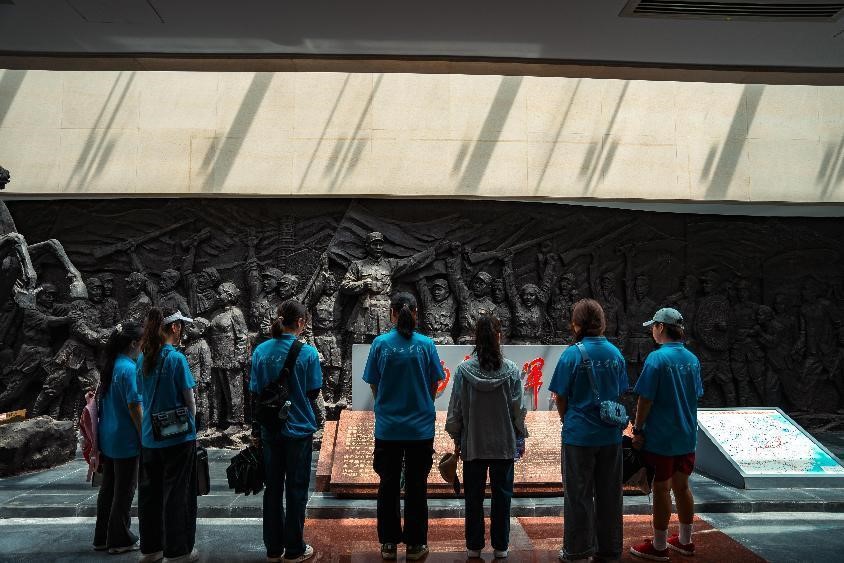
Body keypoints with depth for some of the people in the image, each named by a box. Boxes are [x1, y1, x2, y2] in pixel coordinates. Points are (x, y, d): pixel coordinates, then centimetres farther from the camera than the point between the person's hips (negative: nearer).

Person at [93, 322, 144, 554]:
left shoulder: (111, 366, 8)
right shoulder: (128, 369, -19)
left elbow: (101, 399, 16)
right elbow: (134, 407, -19)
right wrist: (144, 436, -10)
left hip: (107, 438, 8)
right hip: (125, 440, -8)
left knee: (108, 488, 16)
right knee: (125, 490, 3)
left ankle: (102, 537, 26)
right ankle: (120, 540, 13)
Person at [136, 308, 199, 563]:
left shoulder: (143, 358, 4)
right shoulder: (176, 358, -15)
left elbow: (143, 395, 11)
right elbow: (189, 400, -10)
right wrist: (191, 424, 6)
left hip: (150, 437, 6)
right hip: (177, 436, -6)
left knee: (150, 493, 15)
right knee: (177, 494, 5)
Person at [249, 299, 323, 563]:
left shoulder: (261, 351, -3)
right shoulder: (307, 353, -14)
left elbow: (255, 394, 1)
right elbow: (313, 393, -7)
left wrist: (256, 430, 9)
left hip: (270, 430, 4)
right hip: (299, 429, -3)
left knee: (273, 487, 15)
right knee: (296, 489, 9)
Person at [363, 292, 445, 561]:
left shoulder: (380, 344, -8)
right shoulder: (426, 344, -7)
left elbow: (374, 385, -1)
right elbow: (433, 386, 0)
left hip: (387, 427, 0)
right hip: (421, 427, 0)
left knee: (388, 485, 13)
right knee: (416, 486, 12)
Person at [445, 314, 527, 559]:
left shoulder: (464, 370, -9)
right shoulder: (511, 370, -9)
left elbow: (456, 408, -3)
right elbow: (518, 408, -3)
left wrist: (457, 438, 9)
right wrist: (521, 438, 9)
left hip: (473, 443, 0)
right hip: (504, 443, 0)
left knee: (474, 496, 11)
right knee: (501, 495, 11)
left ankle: (474, 546, 21)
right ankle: (500, 546, 20)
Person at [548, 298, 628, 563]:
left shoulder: (572, 354, -14)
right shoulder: (616, 353, -1)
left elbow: (560, 397, -7)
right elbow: (620, 393, 7)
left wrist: (567, 421, 10)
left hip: (579, 434, -4)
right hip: (611, 434, 4)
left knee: (579, 495, 8)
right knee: (609, 494, 15)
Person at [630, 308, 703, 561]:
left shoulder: (656, 358, -17)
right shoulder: (692, 359, 4)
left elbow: (646, 399, -18)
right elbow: (696, 395, 13)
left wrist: (637, 430, -9)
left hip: (661, 437, -7)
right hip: (687, 436, 7)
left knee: (662, 489, 3)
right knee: (682, 486, 17)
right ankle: (685, 540, 30)